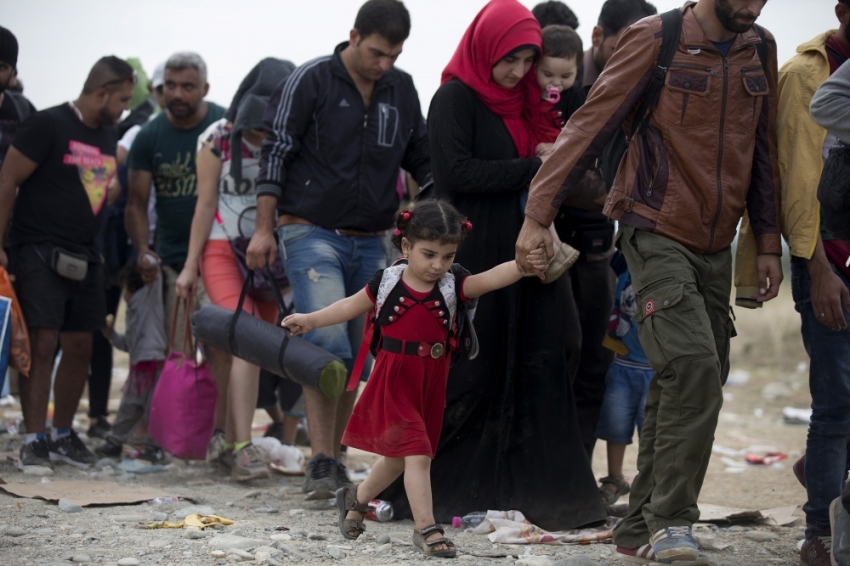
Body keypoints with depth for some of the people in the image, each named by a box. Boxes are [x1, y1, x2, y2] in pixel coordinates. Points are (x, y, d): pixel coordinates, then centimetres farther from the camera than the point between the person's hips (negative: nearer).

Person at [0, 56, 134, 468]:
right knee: (41, 345, -11)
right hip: (40, 252, -7)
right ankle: (34, 440, -8)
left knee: (80, 347, 8)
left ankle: (63, 435, 20)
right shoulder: (48, 125, -9)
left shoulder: (108, 136, 14)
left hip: (84, 259, 7)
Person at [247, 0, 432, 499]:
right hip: (312, 233, -5)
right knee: (329, 342, -19)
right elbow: (276, 153, -5)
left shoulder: (402, 90, 8)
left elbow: (422, 162, 18)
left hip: (371, 243, 5)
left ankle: (335, 457, 17)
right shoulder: (311, 81, -6)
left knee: (358, 354, 6)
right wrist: (265, 229, -8)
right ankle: (322, 462, -17)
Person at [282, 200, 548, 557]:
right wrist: (310, 321, 9)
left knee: (399, 457, 18)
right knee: (417, 454, -12)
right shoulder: (387, 283, -5)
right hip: (394, 381, -3)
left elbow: (492, 278, -20)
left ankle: (356, 497, 42)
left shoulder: (454, 286, -5)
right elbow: (351, 306, 10)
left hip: (430, 385, 3)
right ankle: (426, 528, -10)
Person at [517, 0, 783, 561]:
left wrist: (768, 243, 15)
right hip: (657, 235, -6)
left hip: (715, 247, 6)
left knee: (691, 384, 5)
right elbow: (590, 125, -7)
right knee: (693, 366, -21)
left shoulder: (760, 49, 10)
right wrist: (539, 215, -10)